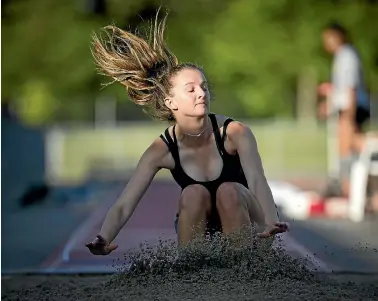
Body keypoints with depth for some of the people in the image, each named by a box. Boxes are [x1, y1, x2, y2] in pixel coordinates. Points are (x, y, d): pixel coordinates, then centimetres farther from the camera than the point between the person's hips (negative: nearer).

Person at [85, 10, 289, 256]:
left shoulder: (235, 133, -20)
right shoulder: (161, 150, -17)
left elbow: (257, 181, -35)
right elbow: (124, 205, -24)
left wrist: (271, 224, -56)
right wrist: (104, 241, -45)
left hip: (241, 223, -1)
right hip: (200, 228, 1)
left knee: (228, 191, -31)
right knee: (194, 194, -29)